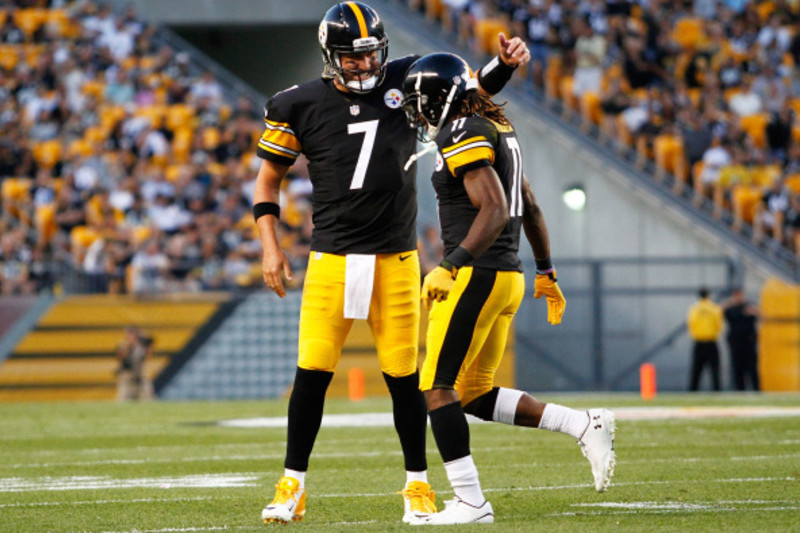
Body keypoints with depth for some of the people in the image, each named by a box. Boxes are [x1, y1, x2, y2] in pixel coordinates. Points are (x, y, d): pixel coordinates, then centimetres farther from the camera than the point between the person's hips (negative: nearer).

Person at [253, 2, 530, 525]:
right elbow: (269, 178, 9)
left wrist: (505, 63, -4)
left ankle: (418, 486, 14)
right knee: (313, 370, -6)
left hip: (396, 260, 1)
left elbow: (474, 90, 16)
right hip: (332, 259, -1)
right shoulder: (301, 106, -1)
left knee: (404, 375, 1)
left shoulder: (407, 82, 2)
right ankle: (292, 487, 5)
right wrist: (270, 246, 0)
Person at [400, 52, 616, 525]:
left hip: (477, 275, -10)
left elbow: (495, 211, -22)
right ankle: (585, 425, 7)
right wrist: (546, 272, 31)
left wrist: (452, 267, -24)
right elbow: (530, 207, 24)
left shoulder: (463, 137, -13)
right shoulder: (497, 130, 17)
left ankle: (470, 503, -6)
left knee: (437, 388, -4)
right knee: (475, 394, 15)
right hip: (508, 277, 10)